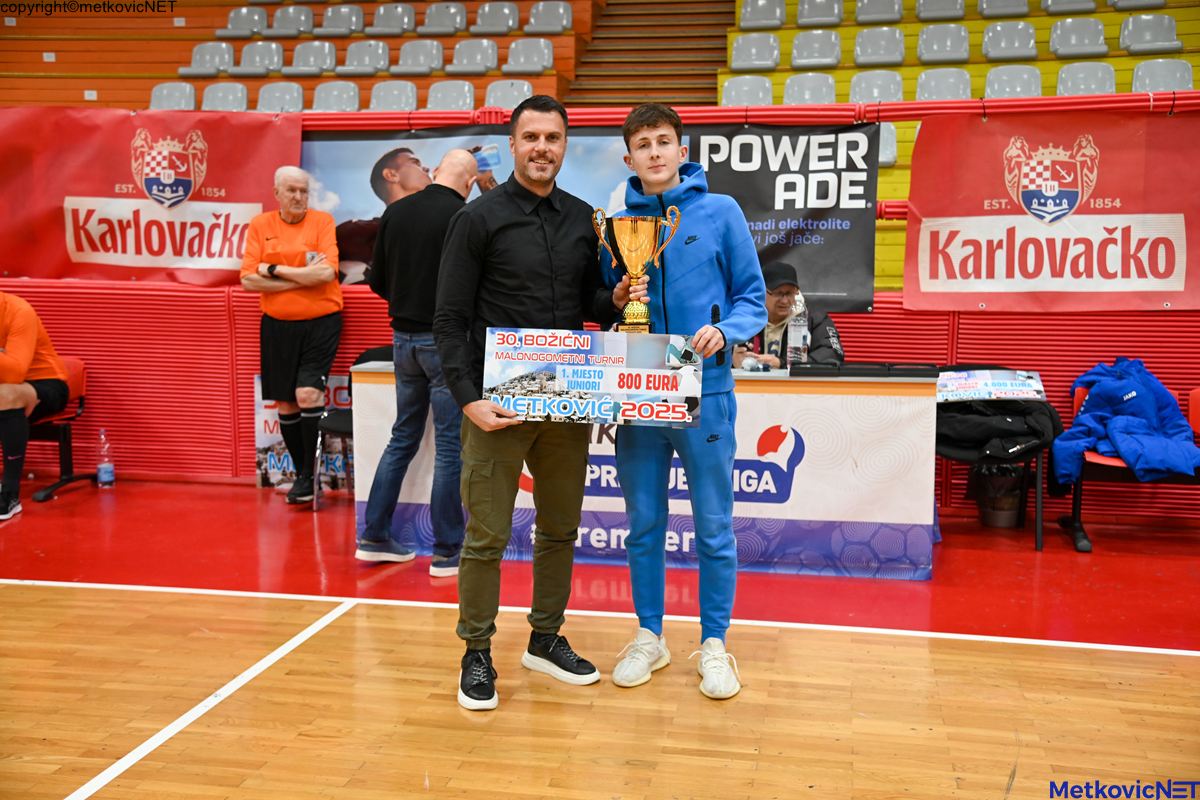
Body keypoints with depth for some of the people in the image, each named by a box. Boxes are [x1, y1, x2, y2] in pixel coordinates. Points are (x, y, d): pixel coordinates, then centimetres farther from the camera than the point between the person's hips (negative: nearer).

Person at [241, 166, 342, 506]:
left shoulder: (322, 221, -2)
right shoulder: (260, 225, 3)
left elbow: (327, 273, -15)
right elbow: (249, 280, -5)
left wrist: (274, 269, -10)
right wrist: (303, 278, -11)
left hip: (320, 323, -3)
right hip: (277, 325, 3)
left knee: (307, 394, -15)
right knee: (286, 404, 9)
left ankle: (311, 473, -1)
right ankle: (301, 474, 24)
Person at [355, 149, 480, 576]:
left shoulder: (395, 212, 5)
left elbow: (378, 281, 9)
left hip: (403, 337, 6)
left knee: (403, 437, 16)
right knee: (450, 445, 1)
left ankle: (374, 538, 21)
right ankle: (447, 552, 6)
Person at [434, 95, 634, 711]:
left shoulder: (582, 218, 11)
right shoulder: (479, 217, -3)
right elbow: (450, 319, -6)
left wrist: (614, 299, -5)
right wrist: (468, 397, -15)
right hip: (498, 404, -5)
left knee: (560, 527, 13)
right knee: (487, 536, 1)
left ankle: (546, 640, 29)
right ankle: (477, 655, 16)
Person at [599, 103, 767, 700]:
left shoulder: (720, 212, 0)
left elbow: (751, 296, 1)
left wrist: (724, 331, -17)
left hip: (704, 391, -2)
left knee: (714, 527, 4)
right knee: (644, 525, 11)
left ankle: (714, 643, 19)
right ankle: (649, 636, 26)